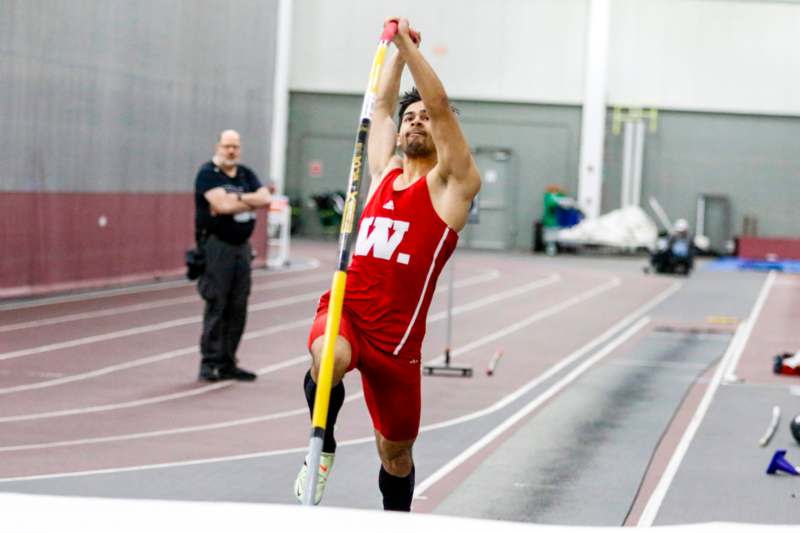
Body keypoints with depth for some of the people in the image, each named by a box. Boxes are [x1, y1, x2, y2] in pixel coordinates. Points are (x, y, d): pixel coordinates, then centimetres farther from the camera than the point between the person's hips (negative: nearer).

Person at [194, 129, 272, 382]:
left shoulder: (246, 175, 15)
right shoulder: (208, 173, -5)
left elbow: (265, 198, 0)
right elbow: (222, 205, -19)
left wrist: (237, 198, -13)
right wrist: (251, 202, -6)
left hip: (242, 246, 6)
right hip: (216, 245, -6)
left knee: (238, 307, 5)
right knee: (216, 305, -9)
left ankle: (227, 363, 12)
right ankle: (209, 363, -4)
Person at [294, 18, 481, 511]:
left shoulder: (451, 184, 1)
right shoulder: (385, 171, 15)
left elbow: (440, 107, -10)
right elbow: (382, 105, 24)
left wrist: (408, 42, -10)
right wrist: (398, 49, 20)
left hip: (396, 335, -2)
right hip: (345, 308, 2)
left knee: (395, 451, 9)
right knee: (329, 359, -34)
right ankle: (323, 448, -8)